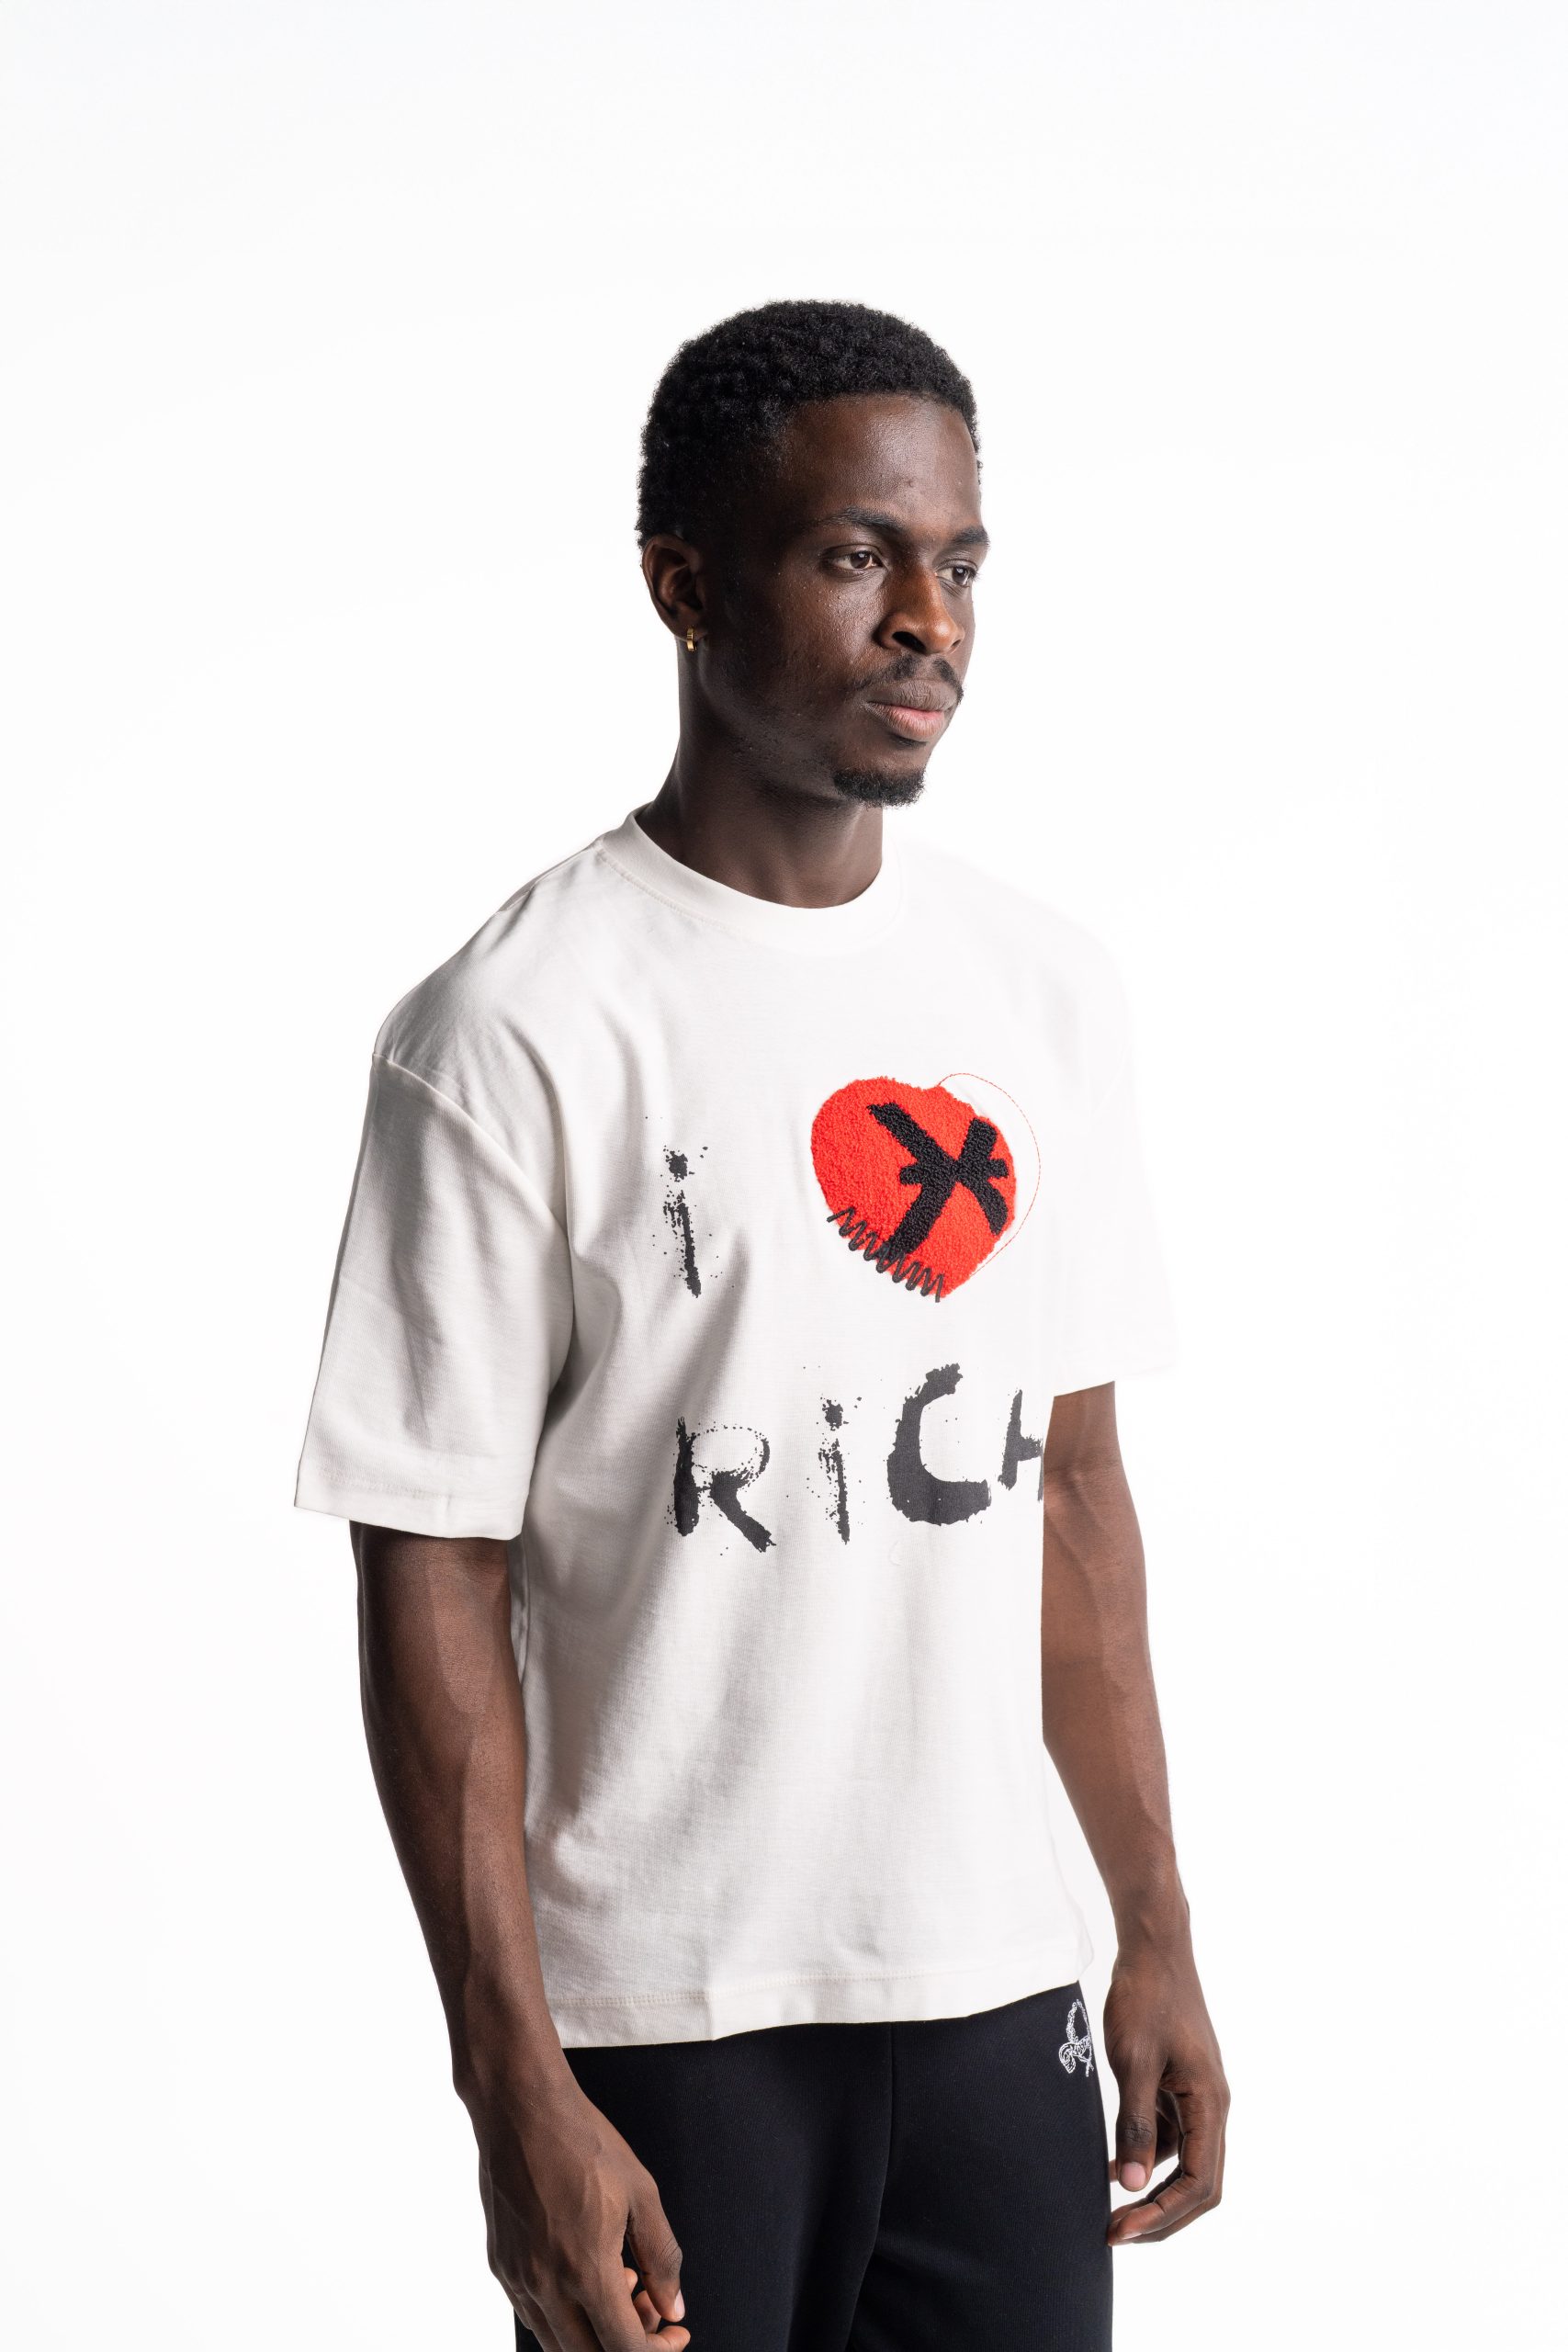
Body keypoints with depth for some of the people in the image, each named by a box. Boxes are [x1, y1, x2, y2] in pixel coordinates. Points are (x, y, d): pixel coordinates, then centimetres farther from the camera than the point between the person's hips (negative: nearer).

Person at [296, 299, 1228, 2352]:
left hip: (994, 1989, 5)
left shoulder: (1044, 985, 6)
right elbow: (437, 1585, -11)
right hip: (662, 2020, -5)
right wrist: (518, 2097, -14)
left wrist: (1157, 1934, 11)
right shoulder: (520, 1032, -12)